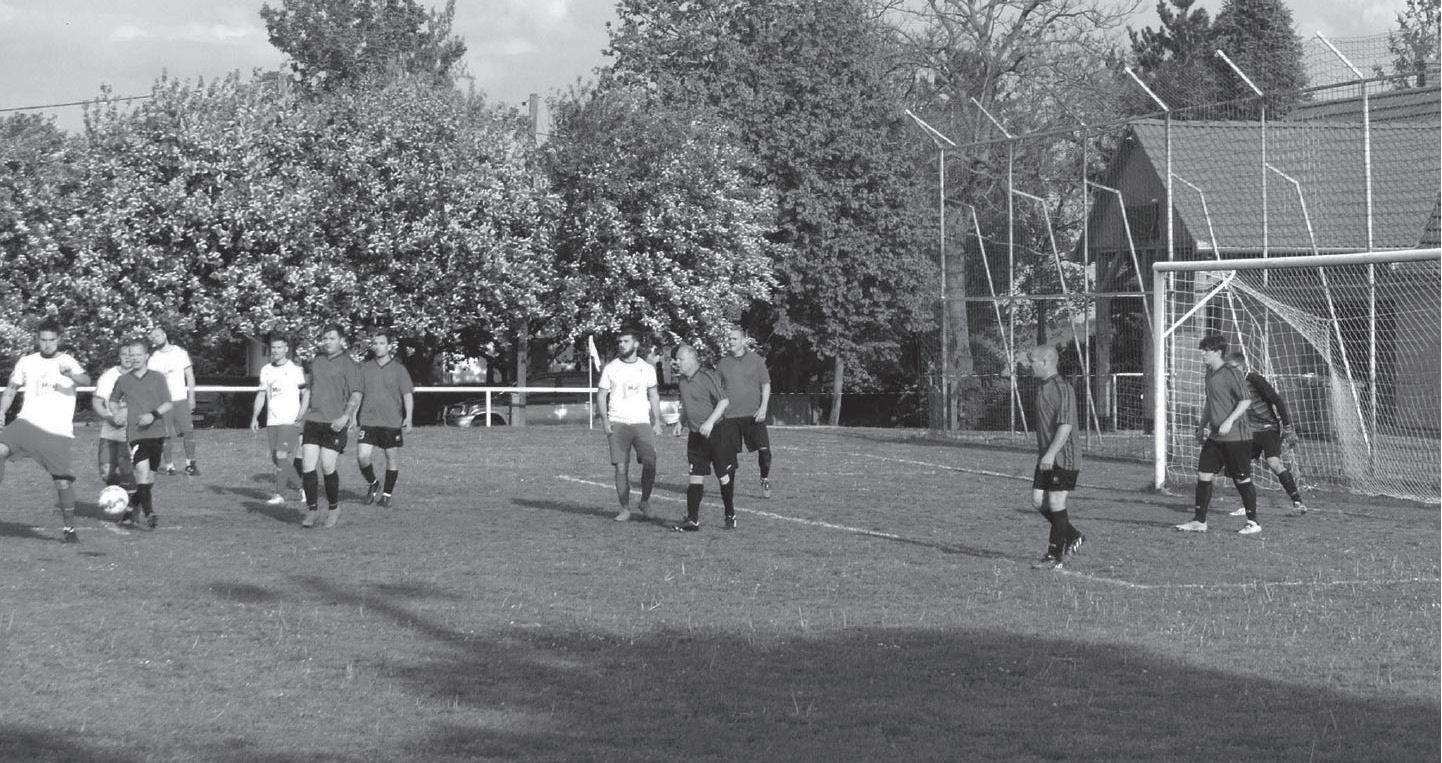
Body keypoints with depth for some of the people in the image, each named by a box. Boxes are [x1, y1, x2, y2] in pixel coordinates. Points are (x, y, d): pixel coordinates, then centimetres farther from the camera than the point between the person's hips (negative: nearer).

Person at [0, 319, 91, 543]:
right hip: (27, 423, 3)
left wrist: (70, 374, -44)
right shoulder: (27, 363, 11)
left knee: (63, 480, -4)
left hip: (57, 432, -3)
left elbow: (85, 380, -21)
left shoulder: (67, 362, -1)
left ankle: (69, 528, 11)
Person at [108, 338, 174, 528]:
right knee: (142, 470, -20)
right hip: (135, 433, -1)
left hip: (156, 432, 1)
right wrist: (116, 415, 7)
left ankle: (130, 512, 19)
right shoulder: (123, 380, 9)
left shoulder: (158, 377, 6)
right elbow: (113, 400, 26)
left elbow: (169, 403, 3)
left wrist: (154, 415, -13)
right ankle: (149, 513, -26)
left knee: (149, 477, 4)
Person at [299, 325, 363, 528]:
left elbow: (356, 396, -7)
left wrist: (345, 417, -20)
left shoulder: (349, 365, -2)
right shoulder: (316, 362, 16)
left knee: (327, 467, -7)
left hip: (334, 424, -5)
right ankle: (312, 510, 5)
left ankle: (334, 508, 13)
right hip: (313, 421, 5)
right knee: (307, 466, -5)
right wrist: (301, 415, 19)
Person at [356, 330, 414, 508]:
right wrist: (352, 416, 8)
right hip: (369, 421, 1)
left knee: (392, 458, 4)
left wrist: (408, 418, -9)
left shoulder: (399, 369, 0)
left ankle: (387, 494, 19)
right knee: (362, 456, -12)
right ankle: (373, 484, 13)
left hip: (392, 422, -1)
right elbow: (358, 393, 13)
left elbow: (408, 395, 0)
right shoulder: (365, 369, 7)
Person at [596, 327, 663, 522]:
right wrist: (604, 420, -6)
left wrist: (657, 421, 7)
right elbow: (601, 395, 6)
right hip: (618, 424, -1)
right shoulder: (610, 368, 4)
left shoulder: (647, 369, 9)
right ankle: (625, 508, 4)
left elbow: (653, 396, 15)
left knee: (650, 463, -13)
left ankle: (645, 501, 8)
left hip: (642, 422, 1)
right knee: (621, 468, -6)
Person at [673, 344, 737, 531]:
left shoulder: (708, 377, -14)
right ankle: (693, 520, -1)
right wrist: (681, 422, 18)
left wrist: (710, 422, -31)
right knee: (695, 476, 0)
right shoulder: (683, 381, 9)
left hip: (717, 432, -6)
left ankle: (730, 516, 16)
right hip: (695, 436, 6)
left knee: (724, 475, 2)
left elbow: (724, 401, -22)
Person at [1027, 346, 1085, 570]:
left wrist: (1051, 453, -28)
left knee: (1056, 504, -5)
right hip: (1046, 458, 9)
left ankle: (1054, 557, 2)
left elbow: (1066, 425, -23)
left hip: (1063, 458, -9)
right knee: (1038, 501, 7)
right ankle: (1073, 536, 23)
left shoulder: (1063, 388, -16)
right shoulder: (1041, 386, 14)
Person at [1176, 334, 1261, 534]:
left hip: (1236, 437, -8)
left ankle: (1253, 522, 10)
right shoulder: (1210, 374, 13)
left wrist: (1229, 422, -24)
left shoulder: (1232, 373, -13)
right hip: (1214, 437, 8)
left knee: (1242, 479, -1)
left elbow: (1246, 401, -17)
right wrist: (1202, 426, 24)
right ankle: (1199, 521, 8)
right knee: (1203, 475, 3)